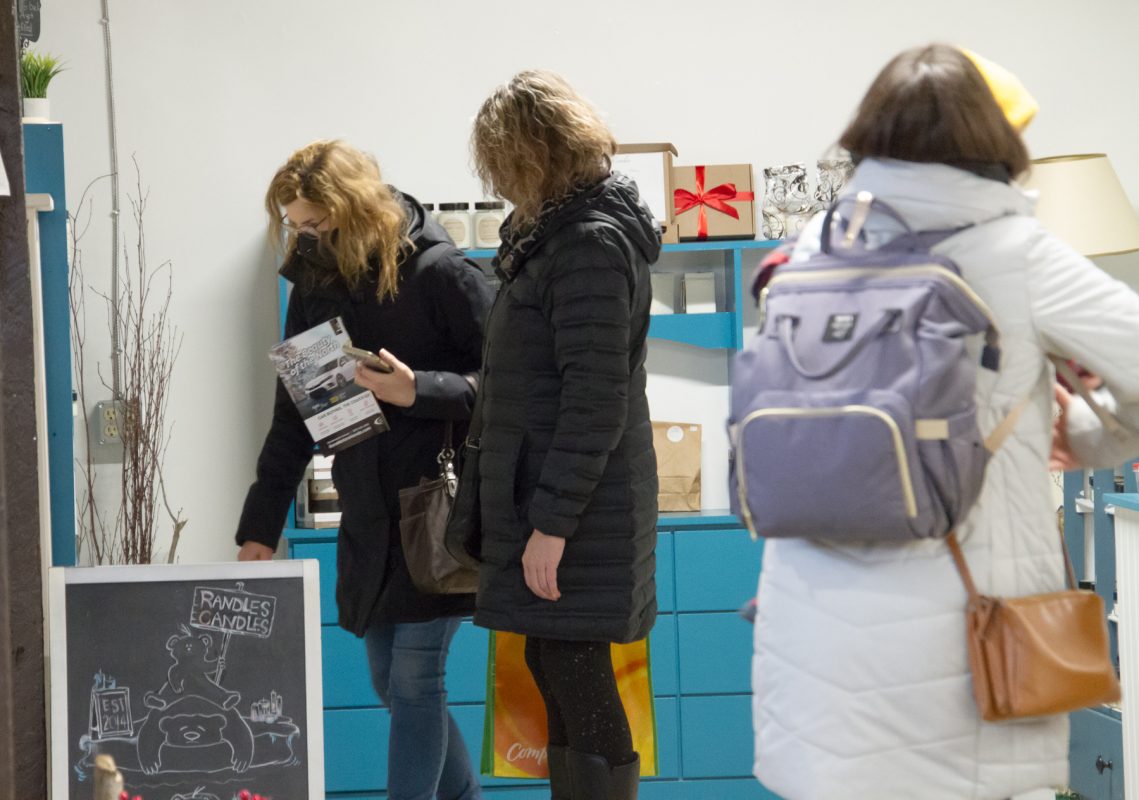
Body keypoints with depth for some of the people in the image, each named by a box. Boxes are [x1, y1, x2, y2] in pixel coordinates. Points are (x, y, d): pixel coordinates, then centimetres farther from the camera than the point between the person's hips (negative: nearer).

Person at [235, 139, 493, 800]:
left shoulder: (442, 274, -11)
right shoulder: (315, 286, 7)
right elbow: (293, 416, 11)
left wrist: (417, 391, -26)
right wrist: (260, 528, 9)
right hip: (367, 519, 7)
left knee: (414, 681, -6)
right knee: (394, 684, 11)